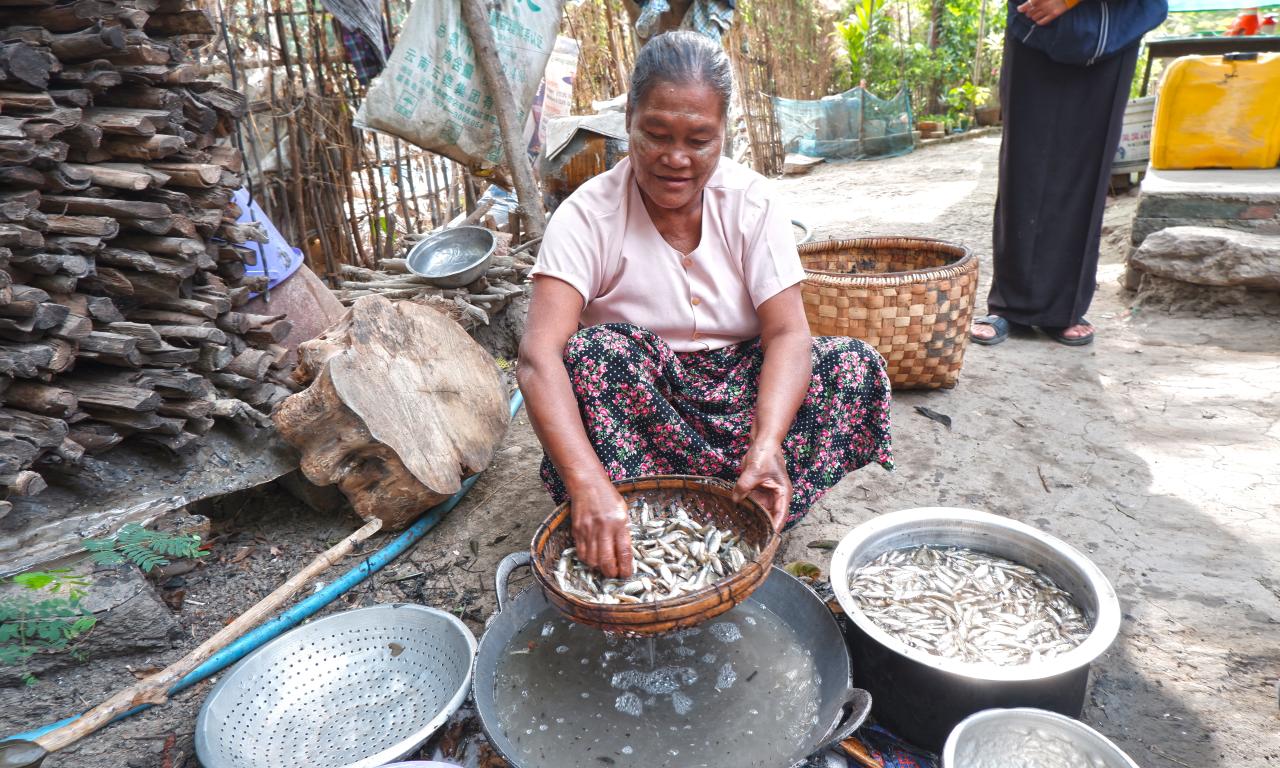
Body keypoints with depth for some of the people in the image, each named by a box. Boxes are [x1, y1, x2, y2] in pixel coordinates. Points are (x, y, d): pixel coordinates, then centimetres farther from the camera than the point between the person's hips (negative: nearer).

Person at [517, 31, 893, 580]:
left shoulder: (750, 201, -9)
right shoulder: (589, 215, -16)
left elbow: (788, 333, -18)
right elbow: (539, 354, -29)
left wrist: (767, 443, -37)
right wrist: (587, 485, -45)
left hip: (737, 394, 3)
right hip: (635, 406, -2)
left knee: (856, 366, -20)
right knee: (591, 353, -32)